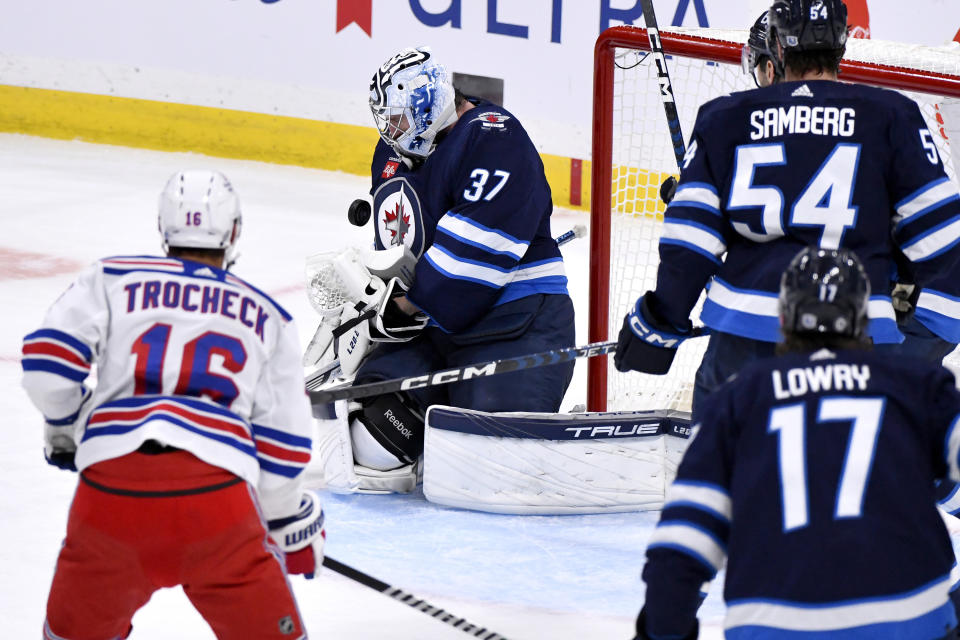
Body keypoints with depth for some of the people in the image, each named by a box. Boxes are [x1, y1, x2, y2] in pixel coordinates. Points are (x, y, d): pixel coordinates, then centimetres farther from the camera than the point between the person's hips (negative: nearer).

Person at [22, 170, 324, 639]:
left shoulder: (112, 279, 18)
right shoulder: (267, 319, 21)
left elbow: (48, 358, 5)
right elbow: (283, 439, 18)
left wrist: (63, 429, 25)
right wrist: (290, 522, 31)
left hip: (110, 479, 1)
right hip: (215, 486, -1)